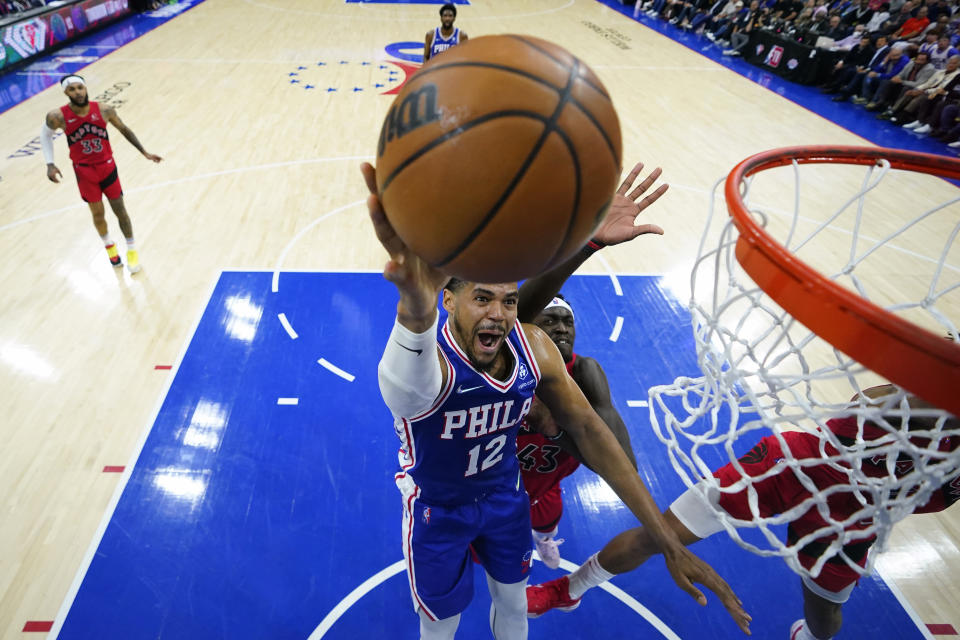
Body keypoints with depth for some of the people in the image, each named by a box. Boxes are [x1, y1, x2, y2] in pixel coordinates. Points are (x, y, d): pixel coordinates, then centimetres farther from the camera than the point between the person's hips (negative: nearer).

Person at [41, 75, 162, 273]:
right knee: (98, 213, 9)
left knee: (120, 210, 6)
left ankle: (132, 250, 22)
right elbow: (45, 134, 4)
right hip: (84, 171, 0)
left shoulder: (104, 111, -13)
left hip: (107, 166, 0)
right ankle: (109, 246, 35)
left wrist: (145, 152, 4)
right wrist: (50, 164, -2)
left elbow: (124, 129, 5)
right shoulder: (58, 117, -15)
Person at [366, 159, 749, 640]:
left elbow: (589, 430, -14)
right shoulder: (427, 364, -39)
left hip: (505, 493, 4)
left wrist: (669, 543, -15)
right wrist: (415, 306, -91)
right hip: (436, 509, -3)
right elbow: (408, 381, -65)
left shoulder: (534, 347, -23)